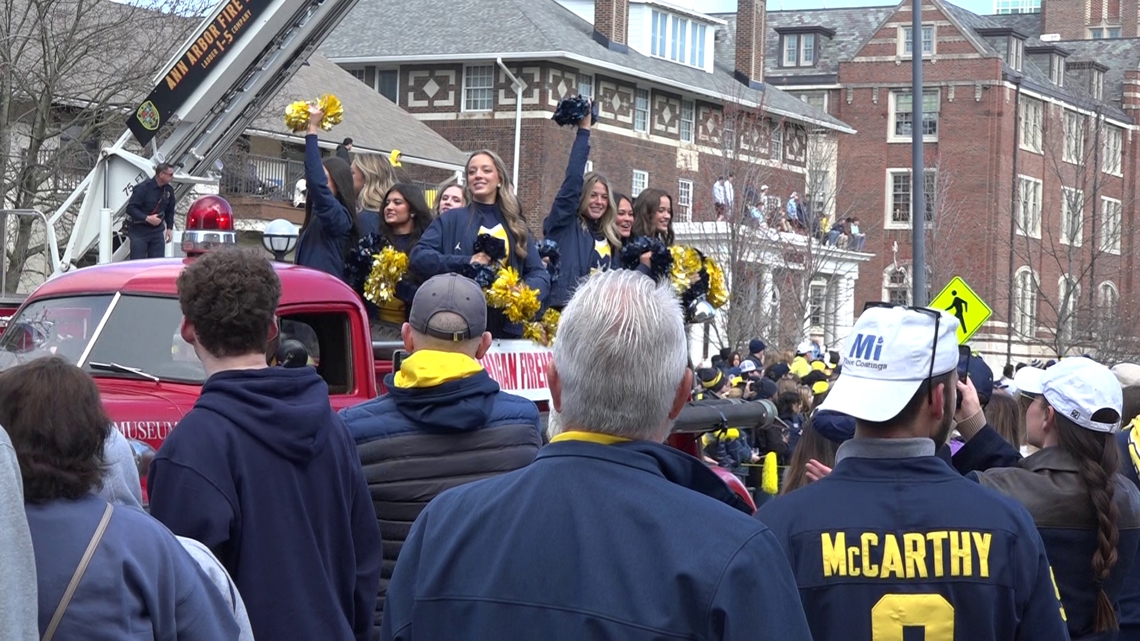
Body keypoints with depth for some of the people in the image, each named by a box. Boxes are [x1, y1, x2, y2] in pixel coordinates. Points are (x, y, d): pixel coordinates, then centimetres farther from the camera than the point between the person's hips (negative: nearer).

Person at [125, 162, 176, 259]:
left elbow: (170, 211, 19)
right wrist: (147, 218, -25)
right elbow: (130, 209, -17)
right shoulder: (143, 188, -15)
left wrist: (169, 227, 11)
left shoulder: (168, 190, 5)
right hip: (139, 232, -5)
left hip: (157, 232, 5)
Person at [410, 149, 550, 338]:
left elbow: (540, 274, 10)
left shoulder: (516, 226, 16)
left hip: (507, 327, 3)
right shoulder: (451, 220, 8)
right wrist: (465, 262, -14)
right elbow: (418, 258, -4)